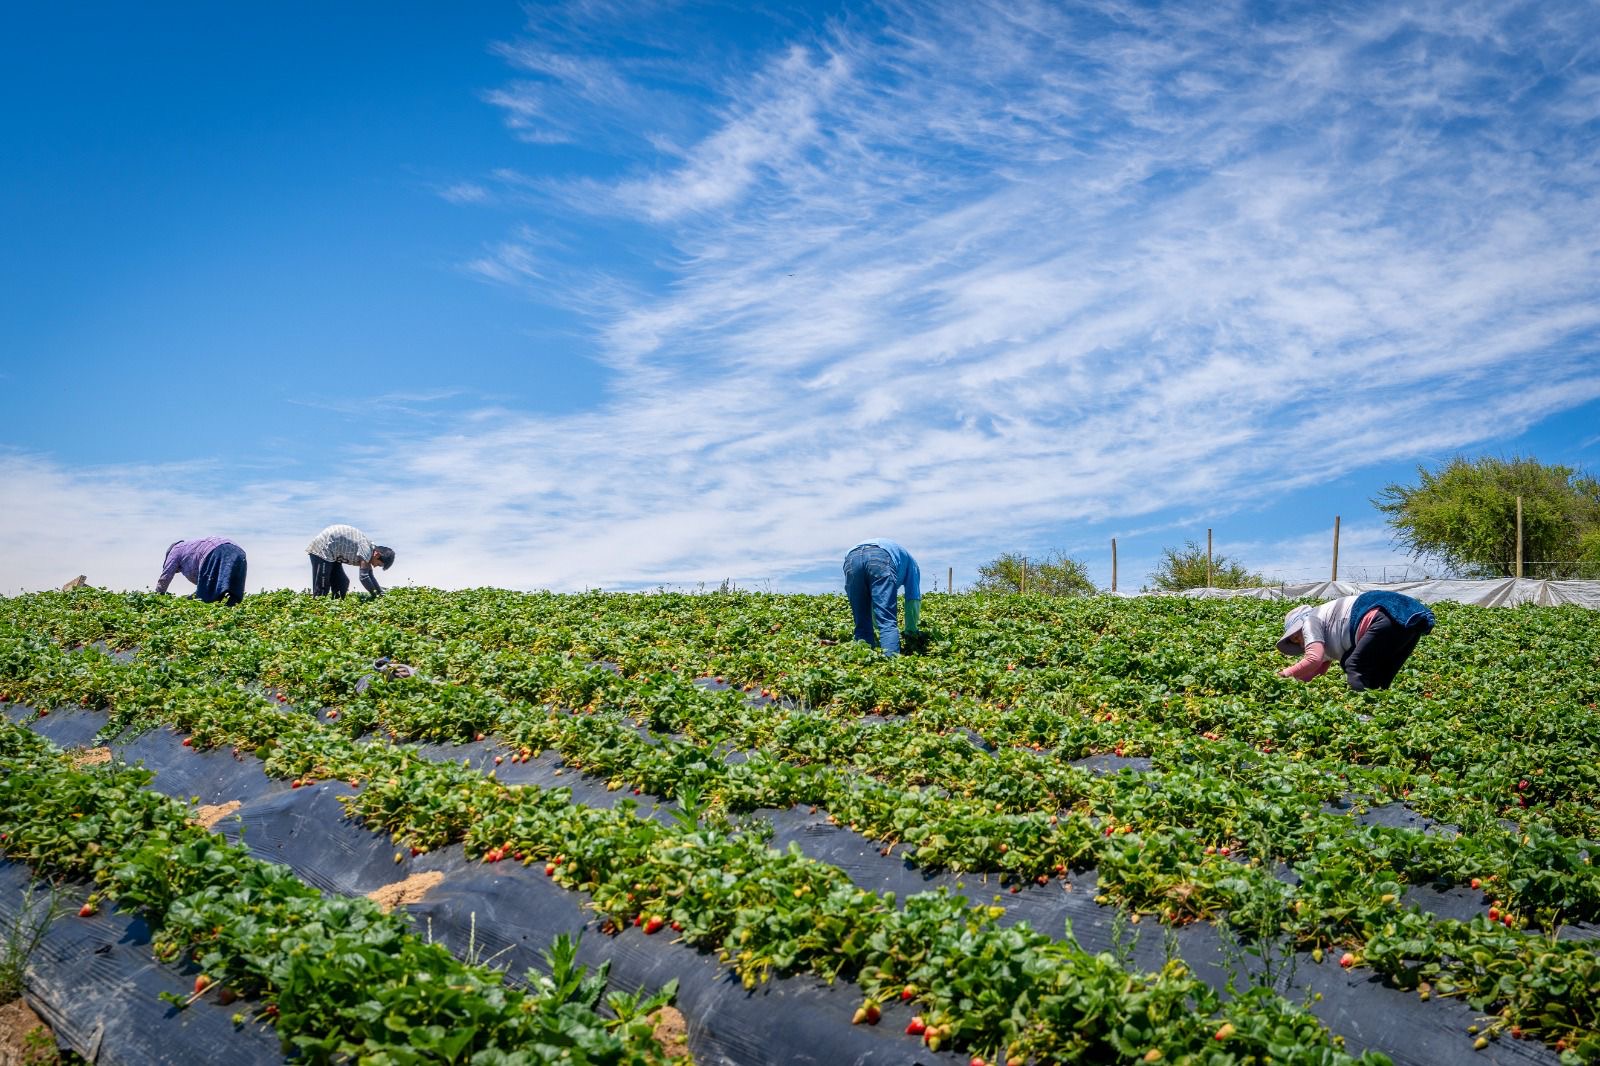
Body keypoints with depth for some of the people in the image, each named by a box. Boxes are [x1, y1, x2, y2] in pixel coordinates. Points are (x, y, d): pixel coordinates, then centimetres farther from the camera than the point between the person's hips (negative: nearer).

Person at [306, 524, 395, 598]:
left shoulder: (367, 549, 7)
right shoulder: (366, 549, -21)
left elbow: (370, 576, 18)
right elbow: (363, 577, -24)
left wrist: (381, 594, 12)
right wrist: (375, 595, -15)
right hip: (322, 549, -10)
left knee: (342, 583, 8)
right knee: (321, 589, -13)